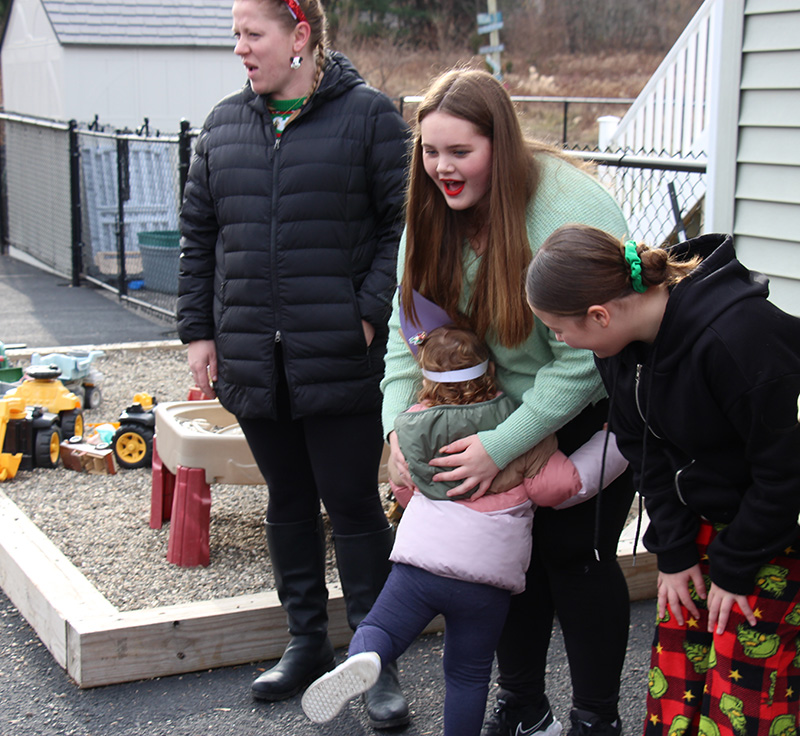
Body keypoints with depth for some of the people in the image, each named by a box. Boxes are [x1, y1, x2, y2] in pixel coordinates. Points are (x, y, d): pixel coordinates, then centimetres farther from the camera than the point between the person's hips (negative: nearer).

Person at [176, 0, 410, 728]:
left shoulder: (368, 115, -4)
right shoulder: (224, 124, 11)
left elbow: (405, 223, -6)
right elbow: (199, 233, 15)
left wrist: (371, 314, -14)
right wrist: (198, 330, 9)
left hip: (342, 361, -5)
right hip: (255, 359, 5)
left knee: (353, 503, 1)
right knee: (289, 501, 15)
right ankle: (308, 642, 30)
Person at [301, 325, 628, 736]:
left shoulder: (412, 424, 9)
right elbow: (560, 485, -4)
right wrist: (618, 439, 5)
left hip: (419, 560, 0)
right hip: (489, 575, 0)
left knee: (379, 630, 11)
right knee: (468, 674, 15)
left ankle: (361, 660, -20)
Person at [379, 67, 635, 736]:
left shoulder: (570, 210, -29)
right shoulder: (434, 213, -7)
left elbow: (584, 356, -28)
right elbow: (409, 327, -2)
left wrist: (503, 445, -30)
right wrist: (398, 422, -16)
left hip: (596, 409, -6)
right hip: (512, 405, 6)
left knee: (574, 553, -4)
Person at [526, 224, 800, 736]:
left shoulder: (735, 337, -32)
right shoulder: (622, 342, -8)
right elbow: (647, 449, 4)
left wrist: (735, 570, -14)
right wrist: (674, 552, -1)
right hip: (704, 519, 7)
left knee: (744, 683, -4)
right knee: (678, 648, 8)